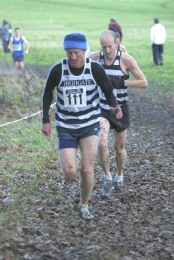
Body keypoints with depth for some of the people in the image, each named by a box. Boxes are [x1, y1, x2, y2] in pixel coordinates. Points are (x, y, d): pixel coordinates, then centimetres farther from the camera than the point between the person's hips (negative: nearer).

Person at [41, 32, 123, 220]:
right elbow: (47, 93, 3)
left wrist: (114, 106, -24)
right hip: (65, 127, 0)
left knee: (87, 170, -6)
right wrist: (45, 120, 2)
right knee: (70, 174, -11)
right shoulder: (58, 69, -14)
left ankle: (84, 206, 19)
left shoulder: (95, 68, -14)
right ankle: (69, 163, 28)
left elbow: (108, 91, -2)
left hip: (90, 125, 0)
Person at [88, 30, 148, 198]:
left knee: (119, 147, 14)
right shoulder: (94, 57, -8)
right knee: (102, 144, -19)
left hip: (120, 109, 0)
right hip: (101, 108, 1)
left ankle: (119, 176, 40)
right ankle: (107, 178, 2)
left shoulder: (126, 59, -14)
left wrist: (121, 82, -23)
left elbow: (144, 83, -14)